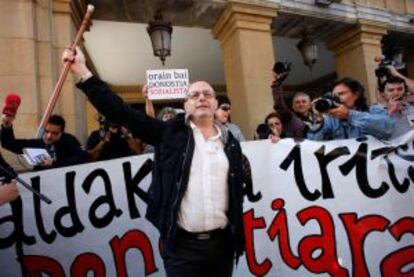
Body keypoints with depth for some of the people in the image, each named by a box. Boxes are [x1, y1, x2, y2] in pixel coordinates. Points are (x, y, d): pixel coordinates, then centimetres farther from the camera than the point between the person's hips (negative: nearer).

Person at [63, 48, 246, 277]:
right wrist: (83, 73, -12)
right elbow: (123, 113, -7)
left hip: (221, 242, 3)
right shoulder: (171, 133, 0)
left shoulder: (231, 143, 8)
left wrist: (238, 237, 11)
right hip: (182, 244, -3)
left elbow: (237, 193, 11)